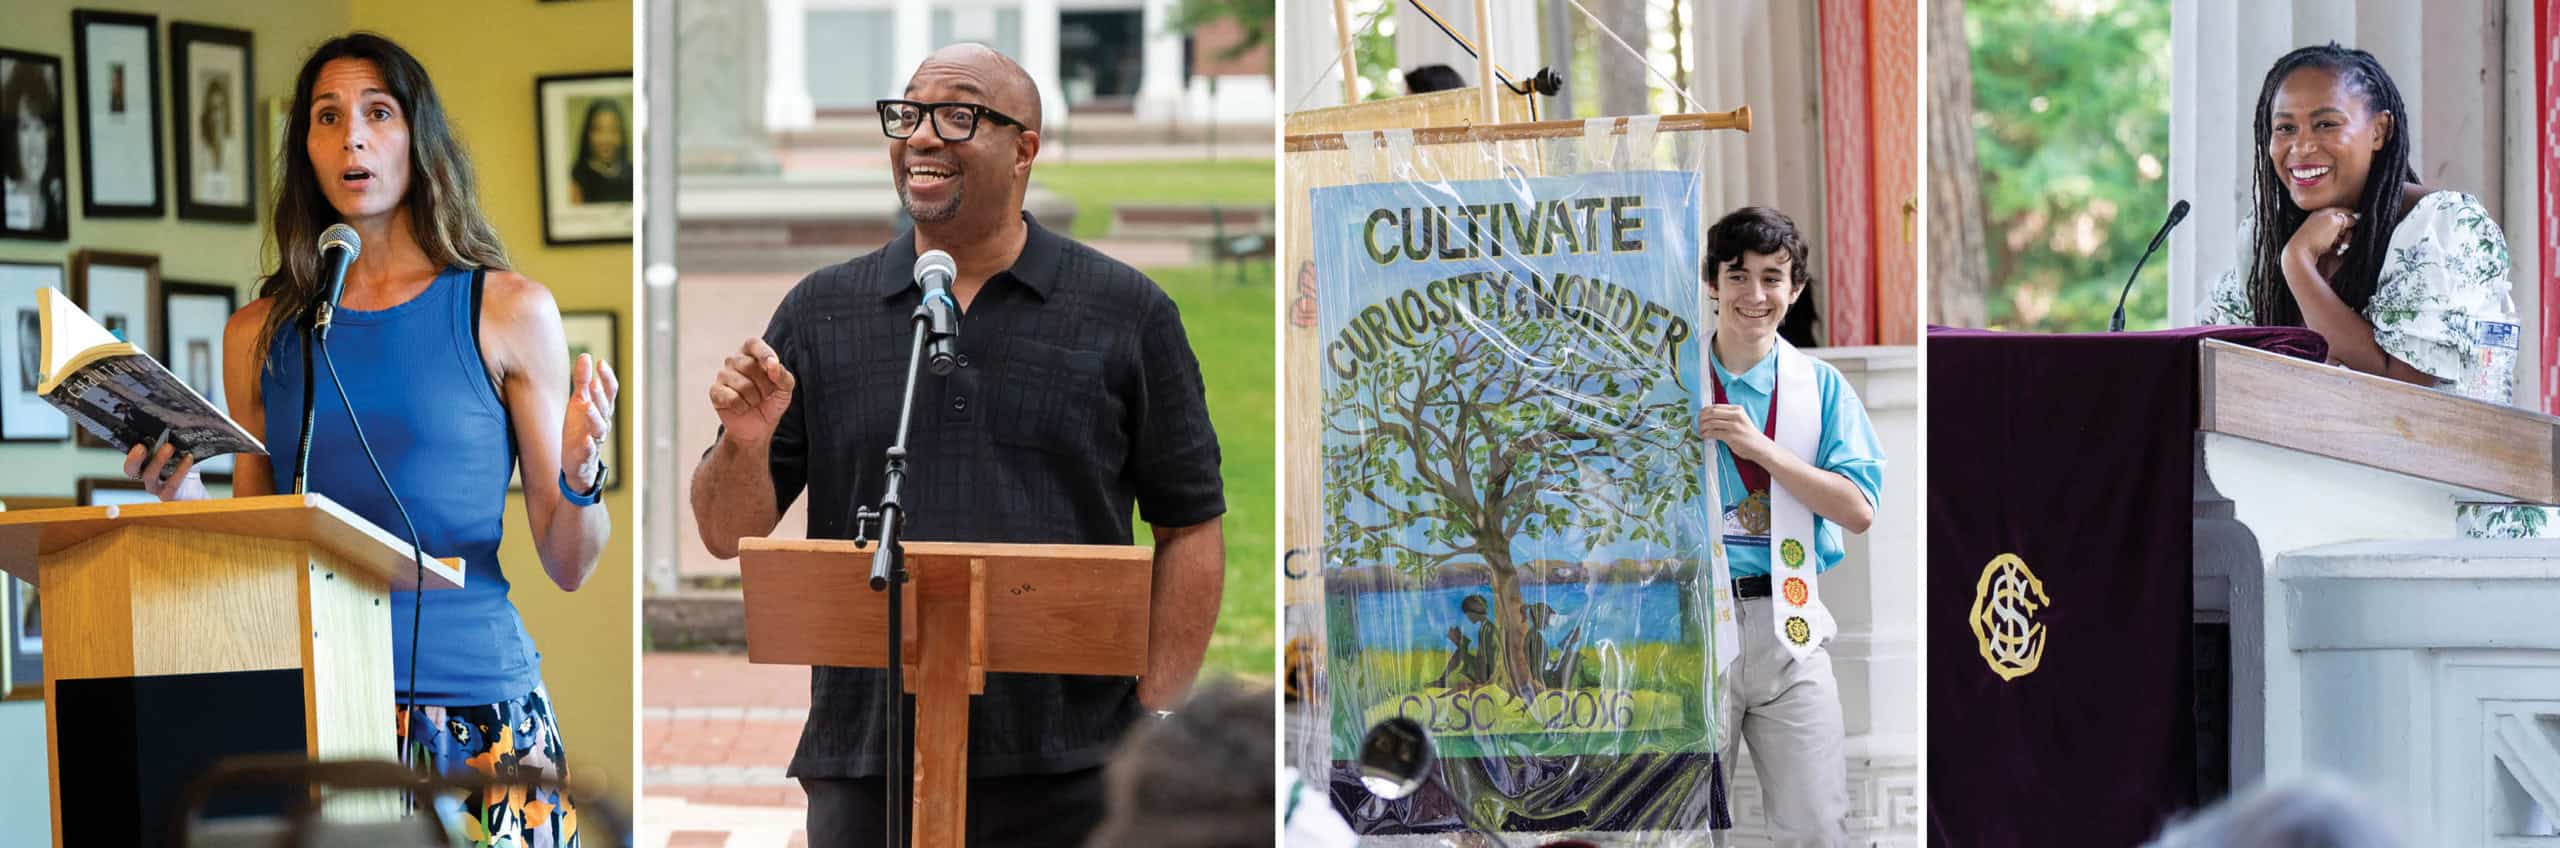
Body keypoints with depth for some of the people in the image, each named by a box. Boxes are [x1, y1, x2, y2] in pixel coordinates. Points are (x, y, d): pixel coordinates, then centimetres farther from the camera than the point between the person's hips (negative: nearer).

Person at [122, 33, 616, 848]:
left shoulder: (508, 312, 4)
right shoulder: (260, 333, 11)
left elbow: (568, 566, 5)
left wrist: (579, 473, -15)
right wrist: (186, 494, -2)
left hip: (474, 706, -2)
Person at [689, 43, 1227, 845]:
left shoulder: (1126, 313, 4)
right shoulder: (820, 312, 8)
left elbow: (1189, 528, 4)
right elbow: (730, 533, 9)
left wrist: (1156, 720, -4)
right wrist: (746, 445, -12)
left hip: (1068, 774, -2)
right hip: (863, 770, 2)